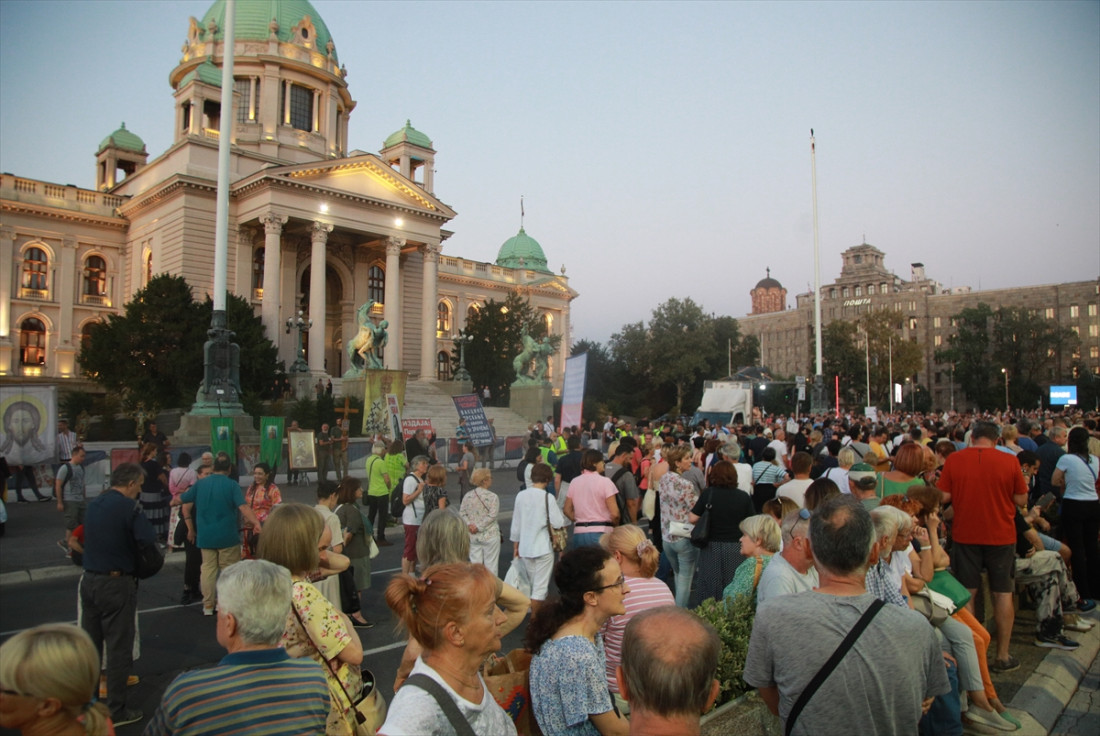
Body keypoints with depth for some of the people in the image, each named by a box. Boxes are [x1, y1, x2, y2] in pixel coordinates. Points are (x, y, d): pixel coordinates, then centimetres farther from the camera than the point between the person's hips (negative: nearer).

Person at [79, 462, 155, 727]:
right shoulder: (128, 507, -16)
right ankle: (116, 711, 11)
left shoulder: (93, 504, 7)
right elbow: (150, 541, -22)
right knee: (118, 648, 3)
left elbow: (87, 538, 16)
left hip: (89, 580, 7)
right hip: (116, 583, -7)